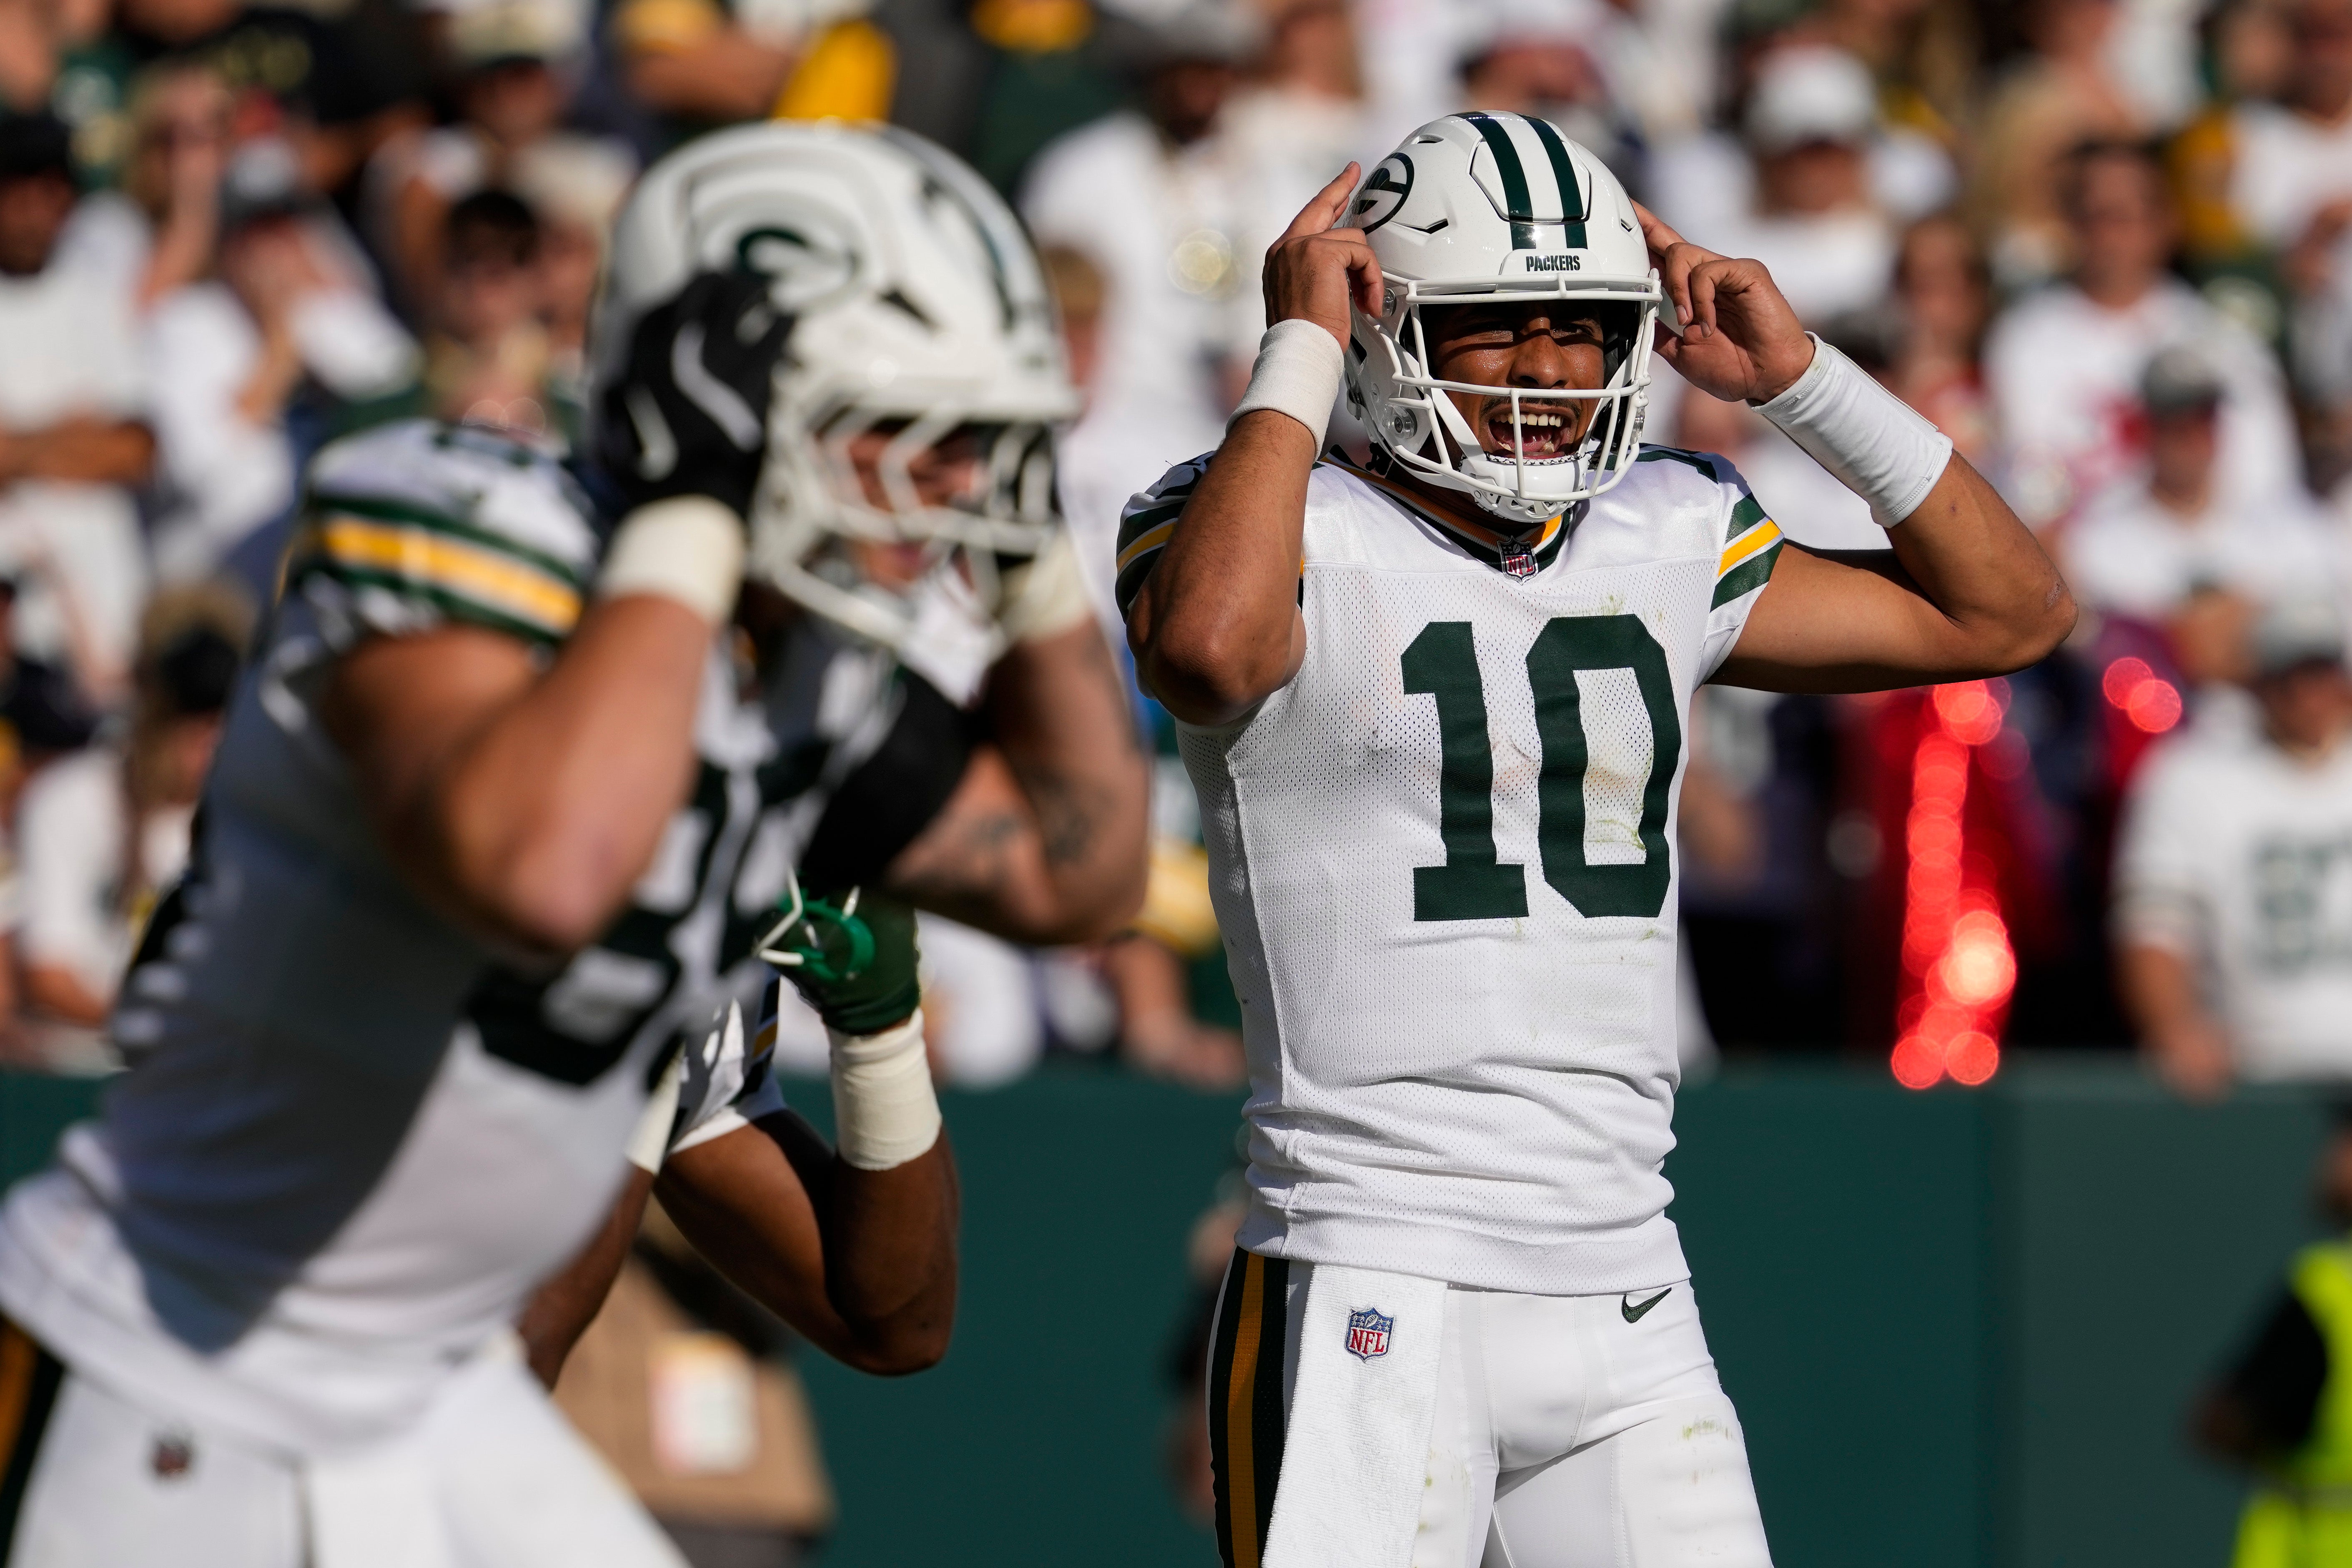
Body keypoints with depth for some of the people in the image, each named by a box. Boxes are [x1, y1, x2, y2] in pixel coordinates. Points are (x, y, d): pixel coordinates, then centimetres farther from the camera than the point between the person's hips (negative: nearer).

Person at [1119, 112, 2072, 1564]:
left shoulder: (1665, 545, 12)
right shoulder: (1304, 535, -5)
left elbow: (2011, 612, 18)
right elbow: (1207, 648, -30)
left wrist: (1801, 380, 9)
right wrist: (1298, 353, -17)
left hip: (1628, 1306, 6)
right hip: (1376, 1304, -6)